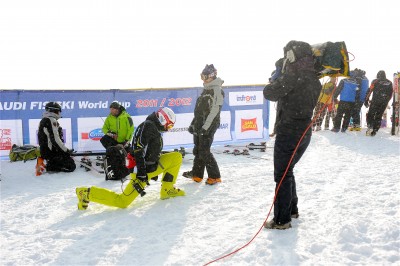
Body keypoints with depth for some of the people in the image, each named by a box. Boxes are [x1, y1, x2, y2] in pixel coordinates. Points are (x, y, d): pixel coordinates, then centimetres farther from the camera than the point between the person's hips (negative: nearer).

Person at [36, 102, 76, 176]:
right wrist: (66, 150, -14)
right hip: (52, 152, -10)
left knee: (70, 161, 20)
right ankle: (46, 167, -13)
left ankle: (43, 162, 8)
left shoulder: (43, 121, 16)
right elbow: (55, 139, -22)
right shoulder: (52, 120, -16)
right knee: (71, 166, -8)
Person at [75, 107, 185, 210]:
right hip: (143, 170, -10)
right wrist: (141, 173, -30)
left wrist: (154, 170, 28)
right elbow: (138, 151, -26)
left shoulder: (156, 130, 16)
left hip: (151, 166, 10)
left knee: (177, 157, 7)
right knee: (122, 202, -11)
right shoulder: (147, 126, -15)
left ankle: (167, 191, 8)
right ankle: (87, 193, -3)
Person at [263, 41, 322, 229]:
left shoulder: (295, 73, -17)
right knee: (288, 172, 22)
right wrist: (282, 81, 8)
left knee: (282, 175, -1)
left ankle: (282, 220, 5)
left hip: (289, 131, -8)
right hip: (305, 131, 9)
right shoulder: (313, 77, 9)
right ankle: (292, 209, 32)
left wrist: (273, 83, 6)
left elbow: (270, 93, -14)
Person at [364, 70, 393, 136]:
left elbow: (370, 91, -4)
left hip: (375, 101, -3)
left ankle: (370, 126, -17)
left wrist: (366, 101, 0)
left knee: (370, 115, 6)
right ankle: (374, 131, 5)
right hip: (384, 103, 3)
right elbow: (391, 94, 14)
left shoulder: (375, 81, 1)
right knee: (378, 117, 10)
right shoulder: (390, 83, 12)